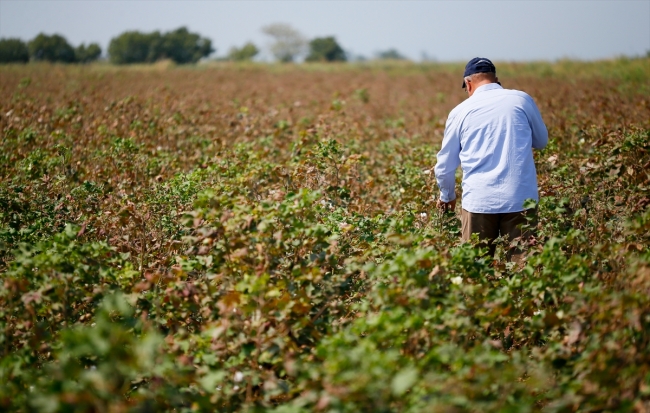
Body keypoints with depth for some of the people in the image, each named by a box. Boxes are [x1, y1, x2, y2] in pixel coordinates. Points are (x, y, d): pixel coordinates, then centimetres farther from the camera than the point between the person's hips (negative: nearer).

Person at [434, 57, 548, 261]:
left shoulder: (460, 111, 5)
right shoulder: (522, 99, 5)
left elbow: (445, 165, 13)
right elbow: (541, 141, 21)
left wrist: (447, 196, 30)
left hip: (479, 201, 0)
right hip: (521, 198, 0)